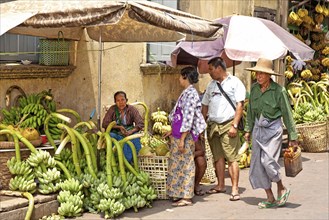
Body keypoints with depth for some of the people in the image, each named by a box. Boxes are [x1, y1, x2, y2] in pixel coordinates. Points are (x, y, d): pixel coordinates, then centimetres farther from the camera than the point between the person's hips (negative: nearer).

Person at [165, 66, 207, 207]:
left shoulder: (190, 94, -16)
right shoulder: (187, 93, 14)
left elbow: (188, 118, -21)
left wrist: (182, 139, -22)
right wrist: (172, 132, 24)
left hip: (185, 135, -9)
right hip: (179, 134, 9)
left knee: (185, 165, -3)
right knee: (178, 164, 13)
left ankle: (186, 197, 3)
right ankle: (180, 194, 21)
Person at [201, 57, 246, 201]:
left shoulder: (235, 83, -1)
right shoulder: (211, 85, 18)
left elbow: (240, 105, -8)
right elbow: (205, 106, 21)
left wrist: (234, 126, -15)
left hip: (227, 125, -6)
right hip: (212, 125, 6)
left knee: (232, 157, -8)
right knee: (218, 157, 10)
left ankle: (235, 189, -9)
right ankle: (220, 185, 20)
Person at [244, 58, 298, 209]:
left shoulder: (279, 90, -13)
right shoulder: (254, 88, 2)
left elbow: (287, 114, -8)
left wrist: (293, 137, -6)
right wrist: (248, 129, 15)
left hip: (273, 128, -6)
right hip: (258, 128, 6)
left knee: (268, 161, -15)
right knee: (257, 164, 3)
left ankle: (282, 189, 12)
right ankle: (270, 199, 14)